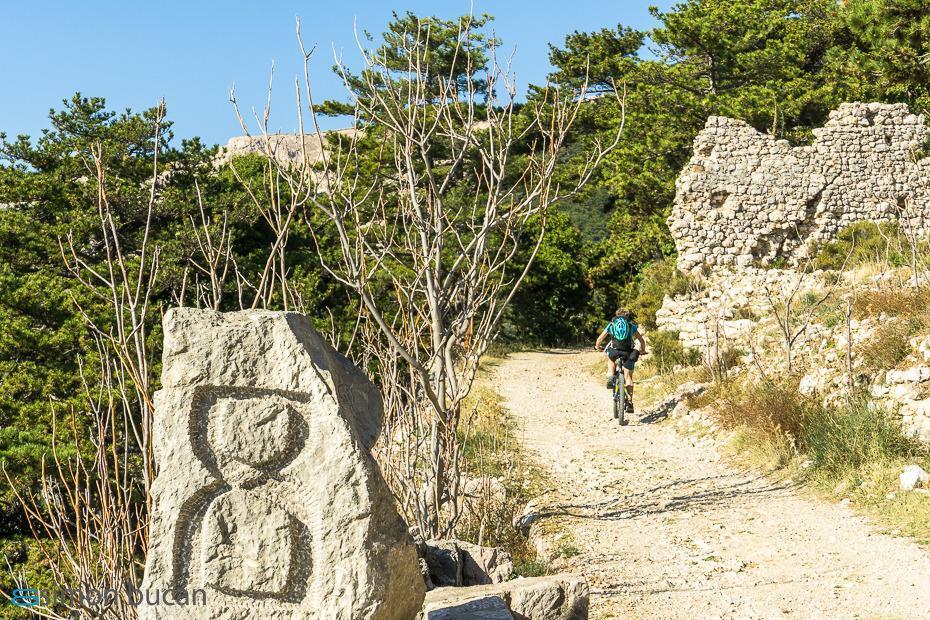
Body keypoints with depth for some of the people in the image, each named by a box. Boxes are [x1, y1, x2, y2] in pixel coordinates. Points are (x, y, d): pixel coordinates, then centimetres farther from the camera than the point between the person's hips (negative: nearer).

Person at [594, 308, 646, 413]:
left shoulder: (611, 325, 22)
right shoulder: (632, 326, 20)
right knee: (628, 377, 8)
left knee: (611, 360, 37)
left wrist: (597, 346, 48)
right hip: (628, 352, 0)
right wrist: (642, 350, 40)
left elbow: (600, 338, 28)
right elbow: (642, 340, 23)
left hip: (614, 351, 1)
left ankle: (611, 378, 14)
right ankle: (629, 402, -1)